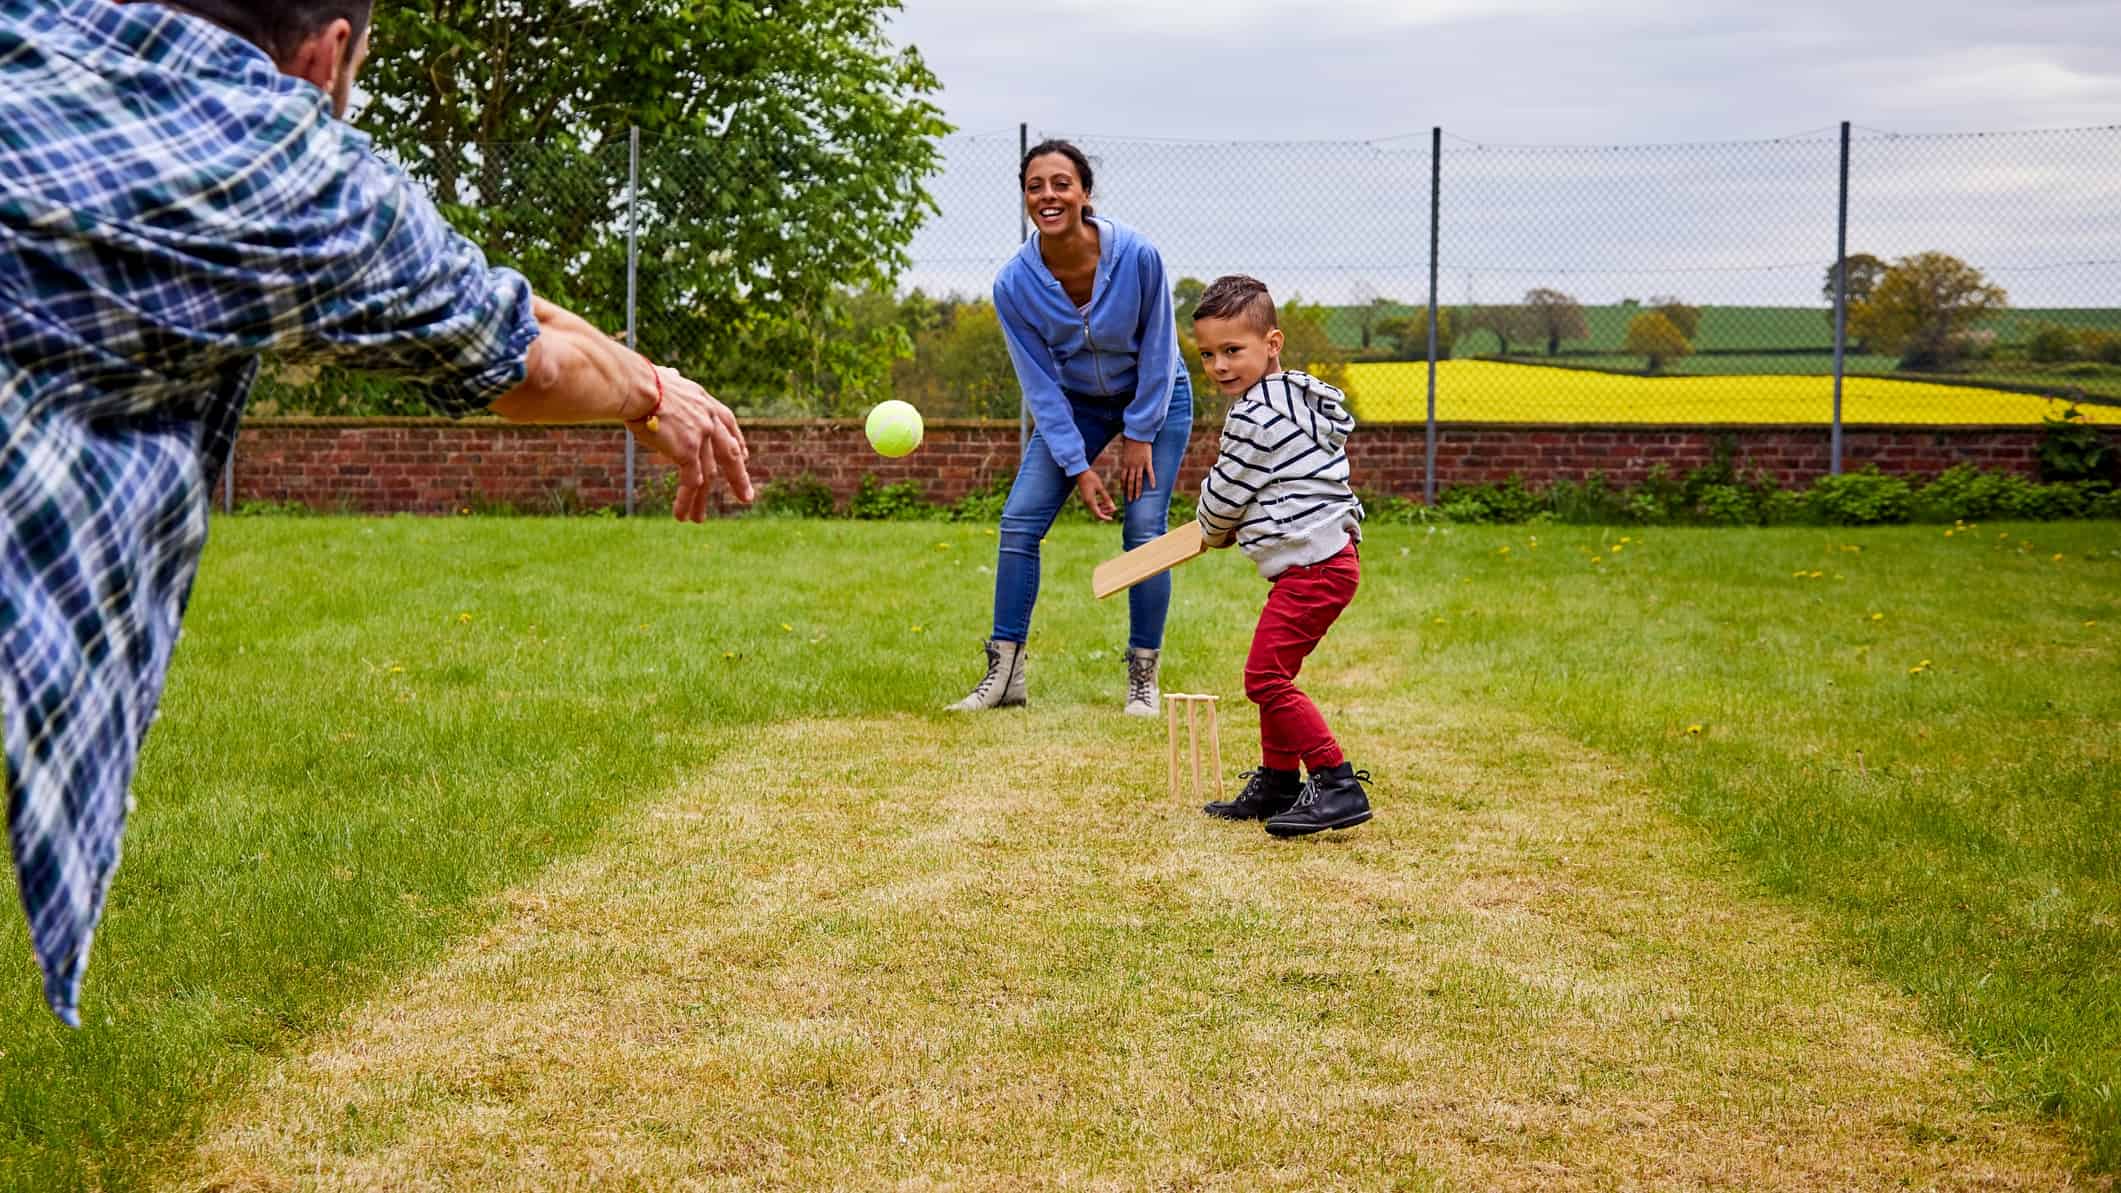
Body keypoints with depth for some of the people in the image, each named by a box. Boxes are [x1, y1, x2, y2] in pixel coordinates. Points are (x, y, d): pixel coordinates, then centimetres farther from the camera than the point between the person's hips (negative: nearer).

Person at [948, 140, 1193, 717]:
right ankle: (1005, 673, -2)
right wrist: (1078, 468, -16)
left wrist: (1140, 435, -10)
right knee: (1019, 520, -9)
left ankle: (1143, 678, 1)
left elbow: (1158, 349, -14)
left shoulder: (1137, 256, -27)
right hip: (1073, 403, 2)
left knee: (1145, 529, -12)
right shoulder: (1013, 284, -22)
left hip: (1156, 397, -2)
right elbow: (1041, 385, -14)